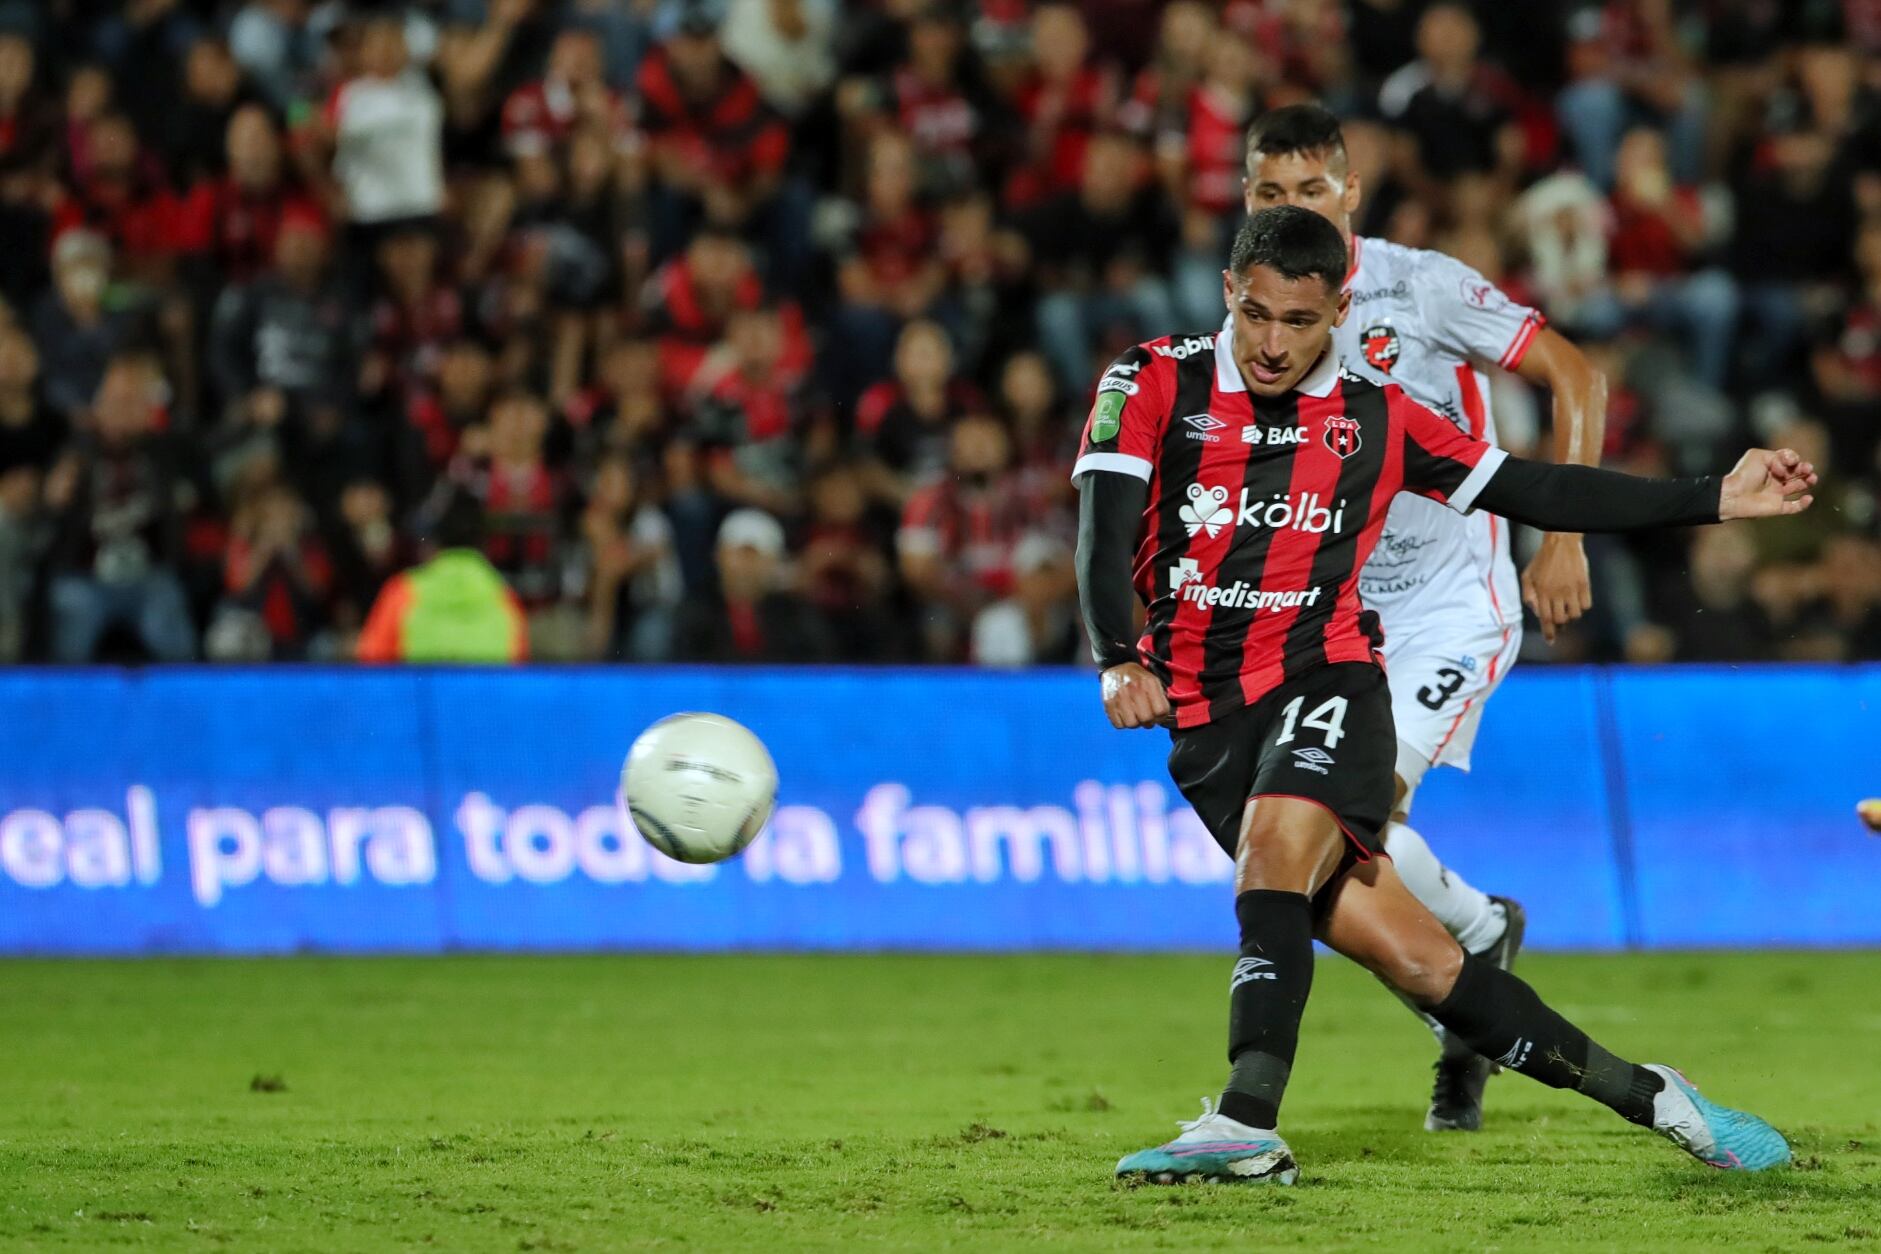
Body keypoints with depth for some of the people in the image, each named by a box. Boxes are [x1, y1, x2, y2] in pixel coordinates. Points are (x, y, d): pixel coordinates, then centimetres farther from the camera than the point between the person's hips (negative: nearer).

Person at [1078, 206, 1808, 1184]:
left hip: (1326, 688, 0)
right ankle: (1650, 1098, 0)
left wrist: (1715, 501, 12)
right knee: (1419, 964, -9)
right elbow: (1104, 530, -9)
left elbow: (1537, 494, 15)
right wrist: (1119, 661, -27)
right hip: (1208, 724, 0)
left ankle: (1245, 1123, -42)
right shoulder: (1153, 386, 2)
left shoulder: (1376, 418, 7)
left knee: (1274, 857, -33)